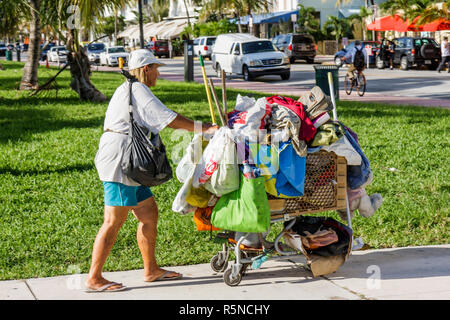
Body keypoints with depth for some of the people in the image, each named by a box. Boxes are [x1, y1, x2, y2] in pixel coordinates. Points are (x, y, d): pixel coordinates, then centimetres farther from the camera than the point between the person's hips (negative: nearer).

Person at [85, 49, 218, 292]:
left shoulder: (127, 90, 24)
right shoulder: (138, 90, -9)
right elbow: (169, 119, -14)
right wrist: (204, 129, -10)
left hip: (127, 165, 11)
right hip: (118, 162, -11)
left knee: (149, 212, 14)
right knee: (114, 221, -9)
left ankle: (151, 270, 22)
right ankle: (93, 279, -5)